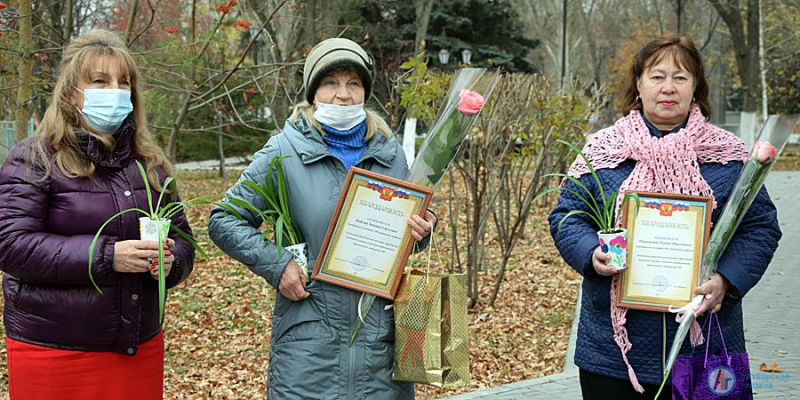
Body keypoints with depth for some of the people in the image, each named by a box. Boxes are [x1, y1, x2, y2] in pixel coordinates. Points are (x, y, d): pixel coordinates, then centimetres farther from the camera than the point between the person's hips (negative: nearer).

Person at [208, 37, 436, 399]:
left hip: (381, 333, 4)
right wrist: (275, 265, -12)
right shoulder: (284, 152, -4)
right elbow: (223, 221, 0)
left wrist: (421, 229, -3)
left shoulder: (389, 152, 7)